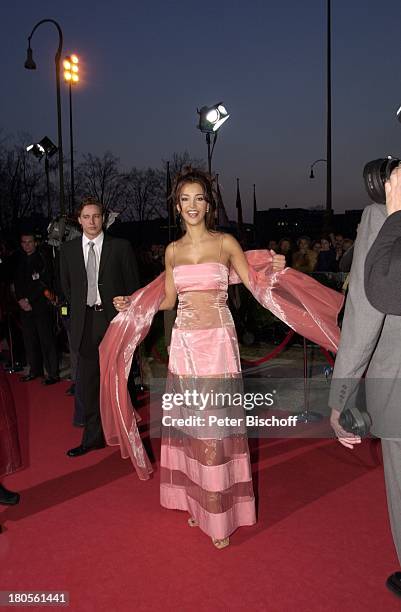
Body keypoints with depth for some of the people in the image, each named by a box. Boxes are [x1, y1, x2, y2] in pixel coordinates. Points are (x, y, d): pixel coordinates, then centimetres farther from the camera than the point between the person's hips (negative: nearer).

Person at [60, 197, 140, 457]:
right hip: (86, 323, 3)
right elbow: (66, 286, 17)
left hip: (115, 319, -2)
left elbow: (133, 284, 2)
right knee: (87, 383, 5)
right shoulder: (68, 249, 7)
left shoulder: (121, 247, -1)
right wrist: (81, 310, 12)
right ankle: (93, 437, 17)